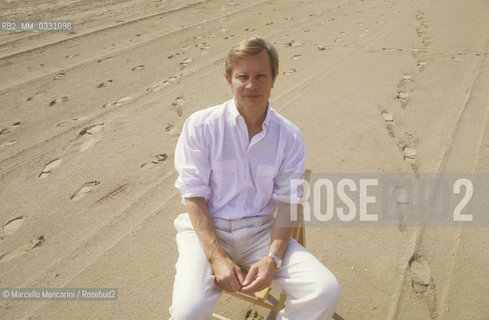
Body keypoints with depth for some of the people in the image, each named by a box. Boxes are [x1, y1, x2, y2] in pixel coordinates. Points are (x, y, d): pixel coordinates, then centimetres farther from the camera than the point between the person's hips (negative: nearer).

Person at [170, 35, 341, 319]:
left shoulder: (290, 137, 0)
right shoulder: (200, 126, -6)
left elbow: (287, 203, 0)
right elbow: (194, 197, -8)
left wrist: (272, 258, -16)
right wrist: (217, 258, -17)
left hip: (261, 230, 2)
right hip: (207, 229, -2)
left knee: (326, 292, -16)